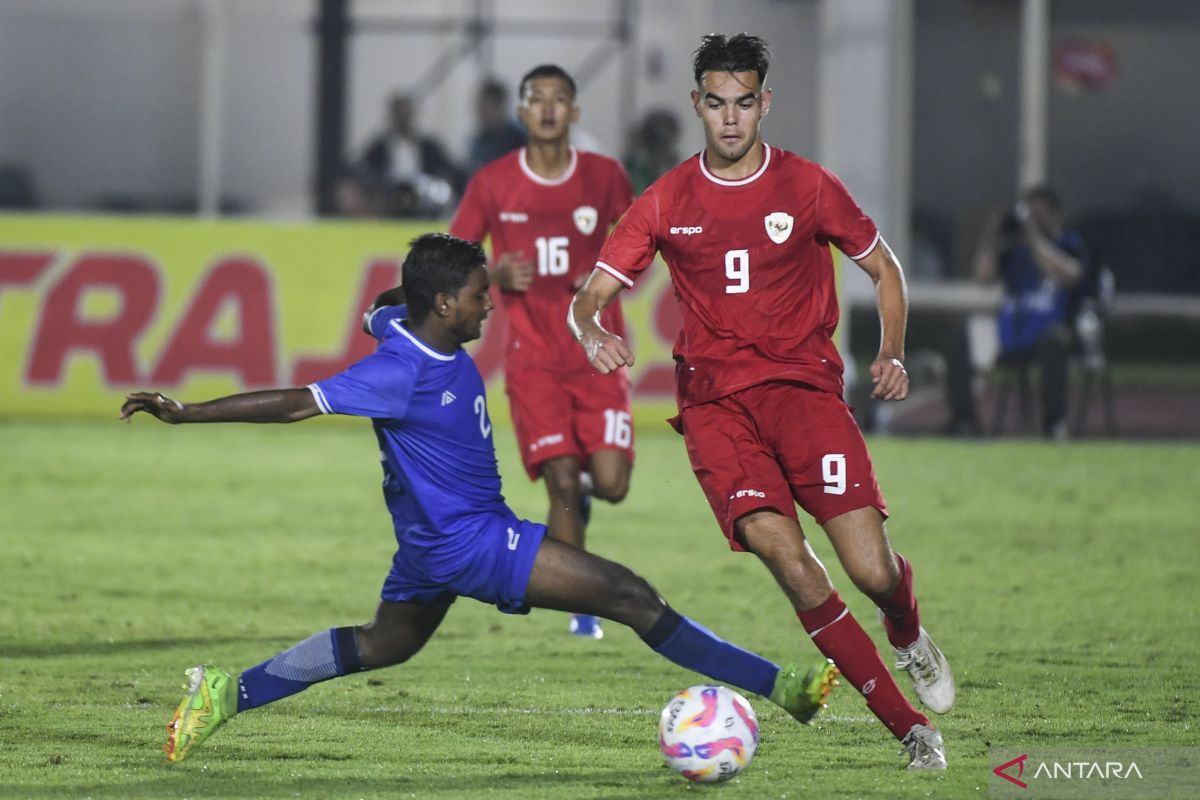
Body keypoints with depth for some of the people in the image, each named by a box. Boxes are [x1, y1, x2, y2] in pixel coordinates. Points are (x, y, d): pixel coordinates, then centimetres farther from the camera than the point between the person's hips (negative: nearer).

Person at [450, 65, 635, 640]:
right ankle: (582, 609, 1)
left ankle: (585, 484, 29)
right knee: (561, 481, -12)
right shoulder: (493, 184, -2)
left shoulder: (604, 177, 1)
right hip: (533, 354, -1)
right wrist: (496, 275, -15)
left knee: (610, 483, -10)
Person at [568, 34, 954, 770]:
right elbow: (592, 294, 4)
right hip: (715, 398, 0)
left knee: (873, 570, -14)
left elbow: (883, 268, 15)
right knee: (782, 550, -23)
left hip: (803, 383, 0)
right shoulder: (668, 202, 6)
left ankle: (910, 637, 28)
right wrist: (592, 330, -19)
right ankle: (909, 727, -14)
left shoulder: (807, 186, 4)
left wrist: (892, 355, 0)